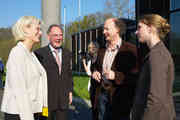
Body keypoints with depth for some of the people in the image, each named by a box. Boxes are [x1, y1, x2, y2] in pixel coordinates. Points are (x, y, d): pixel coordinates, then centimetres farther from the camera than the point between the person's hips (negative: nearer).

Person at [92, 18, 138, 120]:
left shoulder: (130, 50, -11)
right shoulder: (102, 50, 11)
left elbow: (136, 76, -15)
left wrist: (116, 76, -26)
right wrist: (95, 72, 3)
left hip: (120, 97, -6)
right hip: (102, 94, 6)